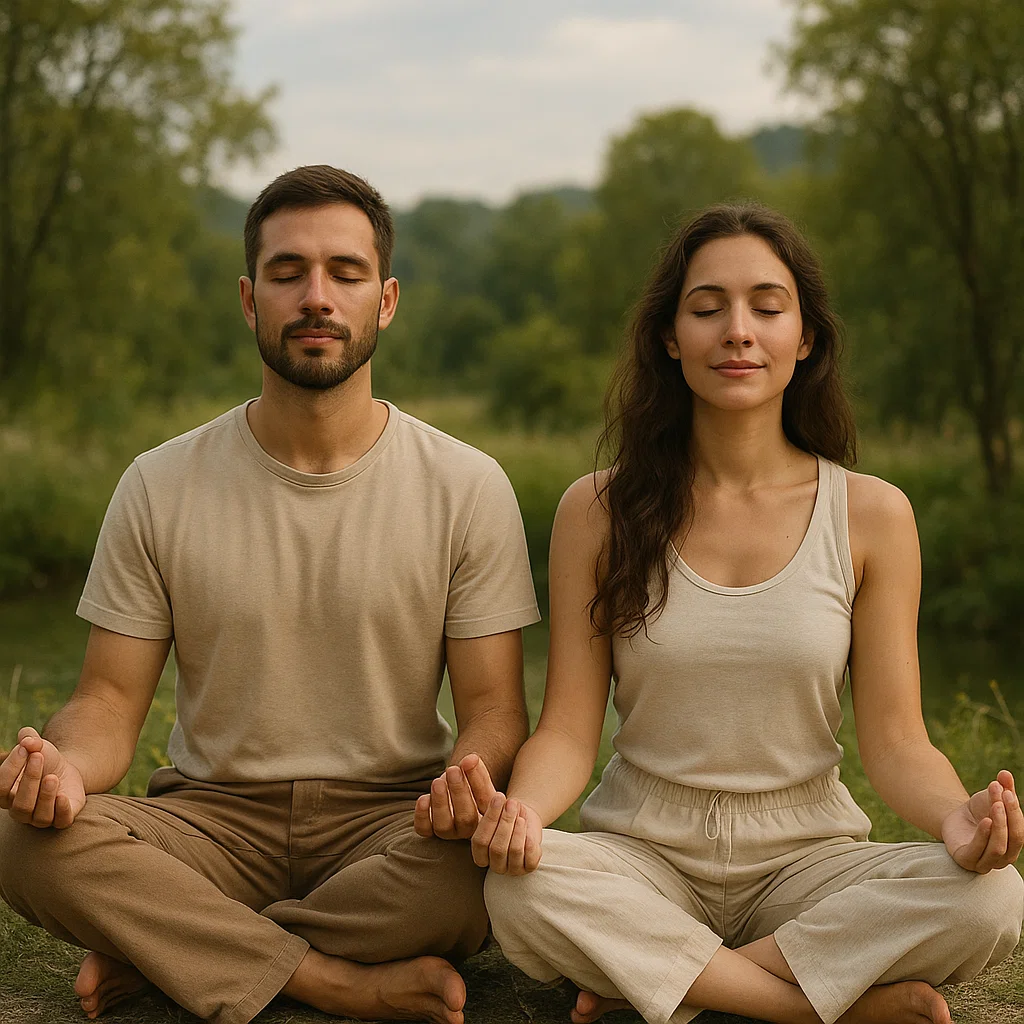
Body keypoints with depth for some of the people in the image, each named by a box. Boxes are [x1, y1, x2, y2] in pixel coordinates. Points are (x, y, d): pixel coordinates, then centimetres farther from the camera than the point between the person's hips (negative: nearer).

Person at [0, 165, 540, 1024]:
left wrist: (470, 782, -28)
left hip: (388, 822, 0)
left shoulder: (467, 487, -2)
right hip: (213, 818, 1)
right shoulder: (161, 488, 1)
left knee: (485, 861, -34)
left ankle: (159, 950, -16)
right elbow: (111, 699, 1)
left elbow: (494, 706, -3)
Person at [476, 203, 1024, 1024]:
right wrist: (521, 809, -26)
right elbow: (569, 730, -3)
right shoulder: (597, 511, -1)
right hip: (643, 854, 0)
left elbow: (895, 740, -2)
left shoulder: (871, 515, -1)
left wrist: (957, 818, -25)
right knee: (518, 890, -34)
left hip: (807, 854, 1)